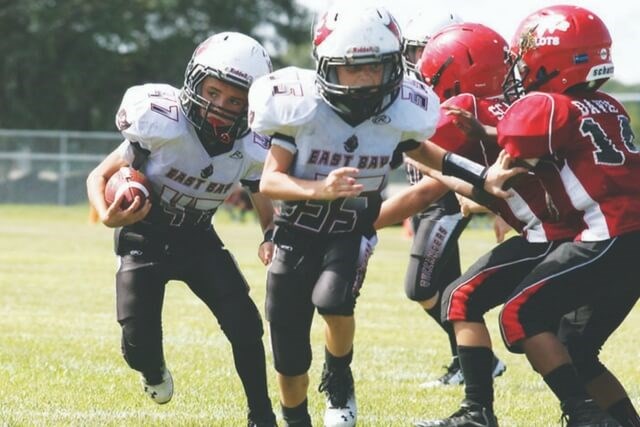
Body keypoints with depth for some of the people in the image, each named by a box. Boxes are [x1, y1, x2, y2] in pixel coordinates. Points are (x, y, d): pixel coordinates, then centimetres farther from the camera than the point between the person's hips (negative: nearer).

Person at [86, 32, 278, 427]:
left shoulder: (251, 151, -18)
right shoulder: (161, 125, -29)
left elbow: (268, 212, -1)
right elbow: (100, 176, -16)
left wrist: (272, 239, -25)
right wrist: (108, 216, -37)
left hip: (198, 239, 3)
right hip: (144, 238, -3)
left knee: (245, 325, -14)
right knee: (140, 346, -12)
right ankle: (155, 372, 27)